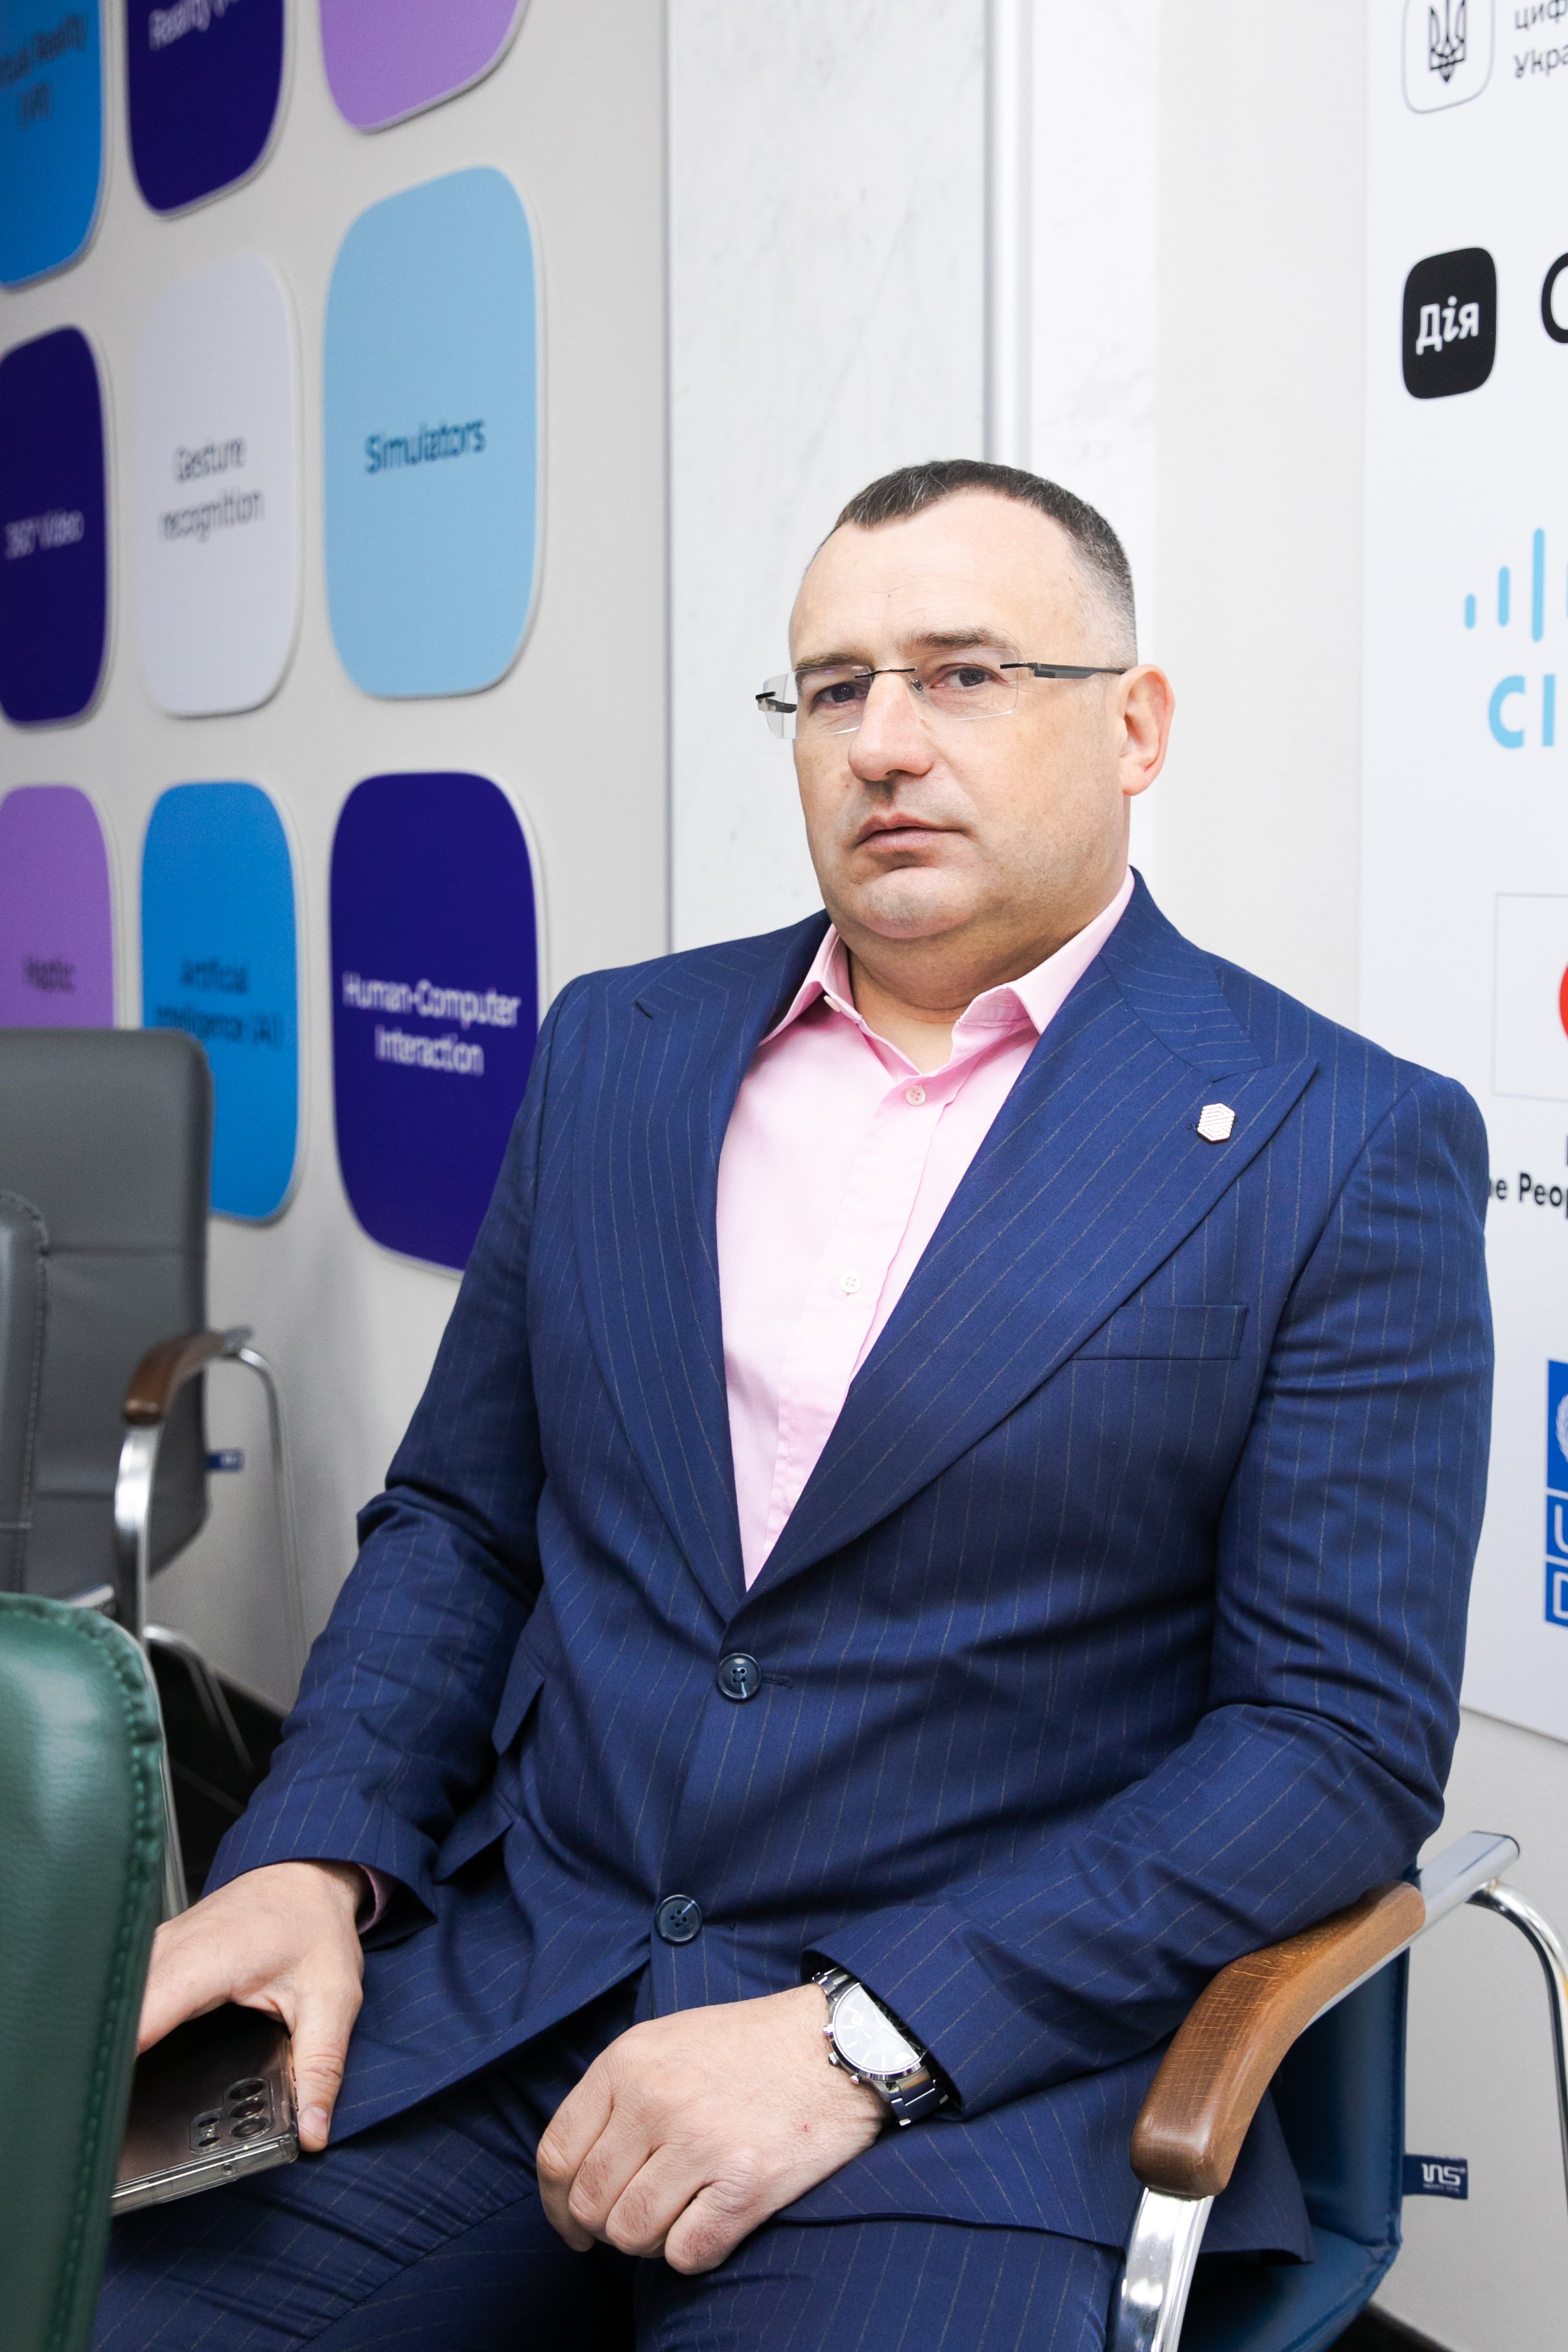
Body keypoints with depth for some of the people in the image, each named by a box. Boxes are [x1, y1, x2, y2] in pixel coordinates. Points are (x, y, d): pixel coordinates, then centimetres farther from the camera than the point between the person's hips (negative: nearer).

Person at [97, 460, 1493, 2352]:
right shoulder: (616, 1051, 11)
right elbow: (456, 1523, 14)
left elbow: (1346, 1734, -8)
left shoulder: (1346, 1150, -4)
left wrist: (862, 2039, -16)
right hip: (492, 1986, 4)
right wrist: (312, 1860, -4)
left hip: (978, 2069, -3)